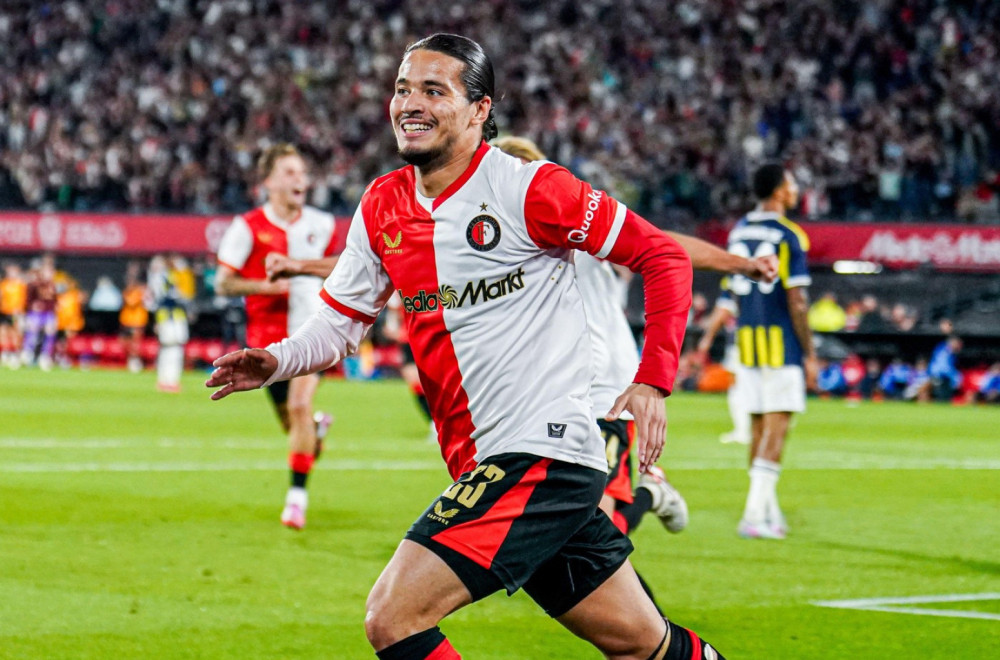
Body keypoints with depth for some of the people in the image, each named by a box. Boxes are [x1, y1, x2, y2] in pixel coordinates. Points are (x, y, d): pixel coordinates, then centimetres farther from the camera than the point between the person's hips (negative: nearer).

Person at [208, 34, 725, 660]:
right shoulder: (382, 206, 8)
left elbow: (664, 255, -5)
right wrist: (274, 362, -4)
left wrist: (653, 380, -12)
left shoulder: (528, 189, -11)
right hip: (480, 463, 7)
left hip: (542, 451, -7)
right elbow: (340, 324, 16)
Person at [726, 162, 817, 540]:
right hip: (781, 341, -7)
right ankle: (755, 515, -12)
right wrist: (810, 354, -7)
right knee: (776, 427, -6)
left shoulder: (738, 231, 10)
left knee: (760, 427, 12)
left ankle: (770, 513, 17)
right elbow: (797, 301, -12)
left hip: (747, 339, 7)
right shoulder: (788, 236, -10)